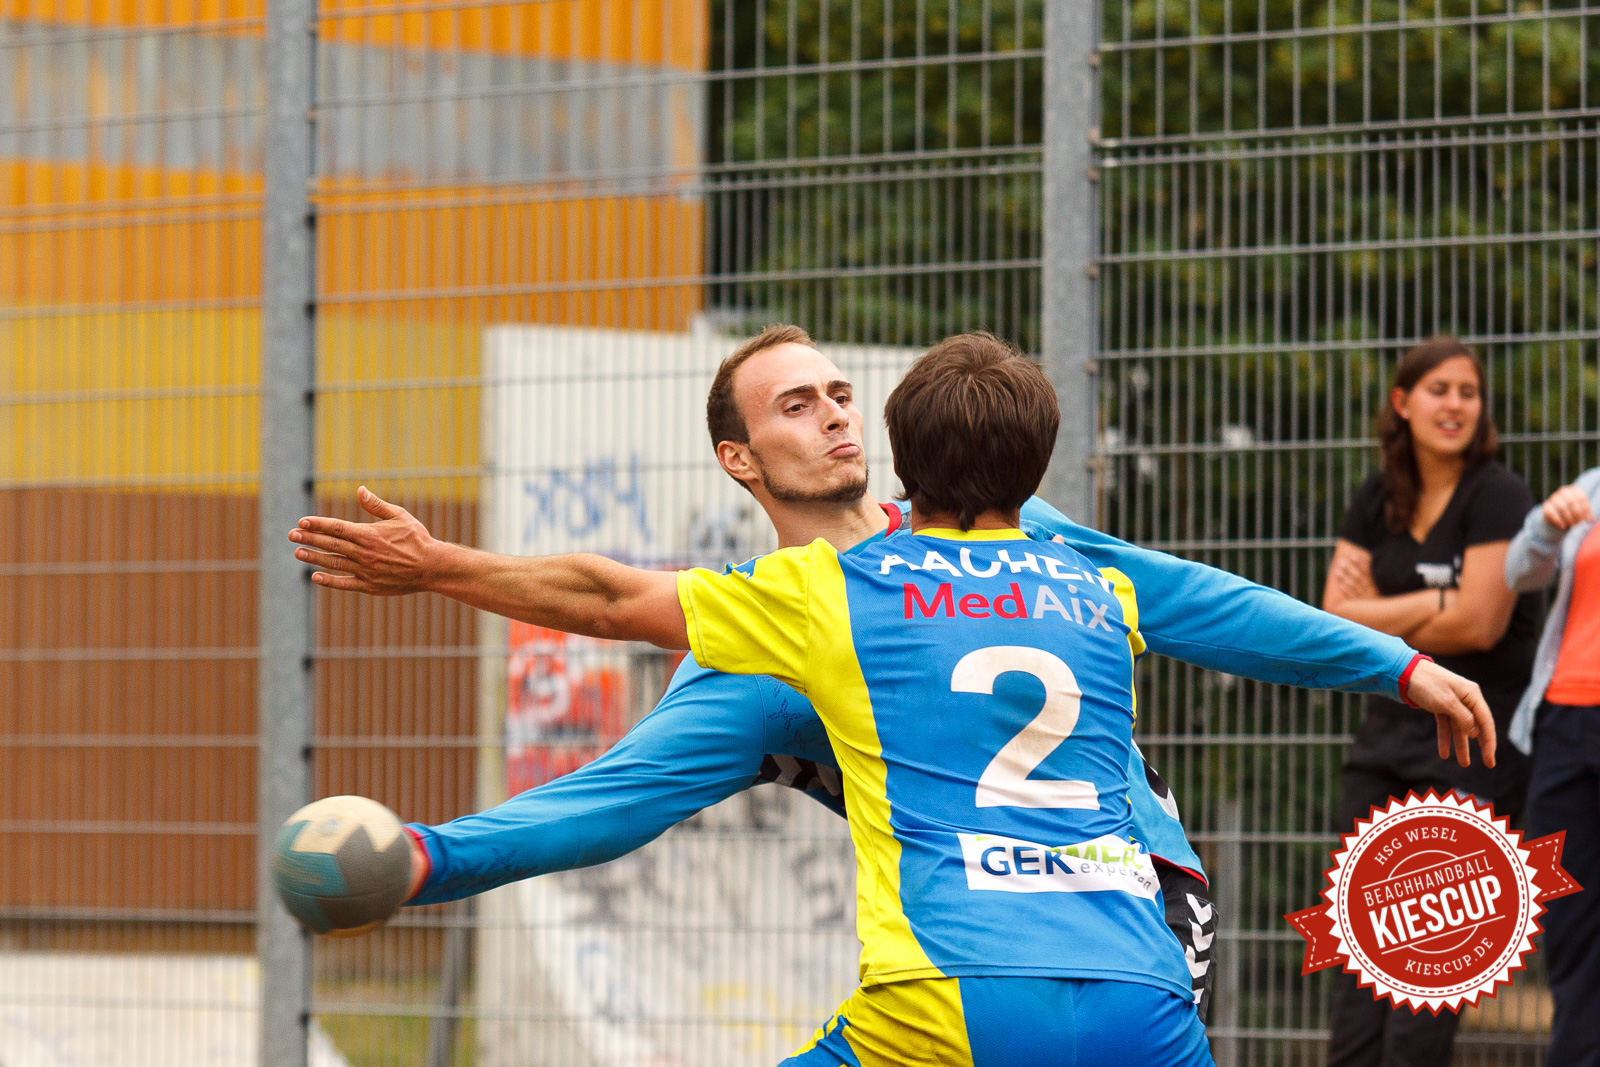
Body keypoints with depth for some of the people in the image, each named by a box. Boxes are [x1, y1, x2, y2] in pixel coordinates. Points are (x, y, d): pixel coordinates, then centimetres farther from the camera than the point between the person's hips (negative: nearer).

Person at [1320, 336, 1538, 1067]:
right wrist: (1432, 606, -11)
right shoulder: (1377, 503, 11)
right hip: (1387, 731, 6)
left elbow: (1479, 624, -16)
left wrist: (1379, 621, -3)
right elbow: (1336, 618, 3)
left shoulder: (1496, 497, -7)